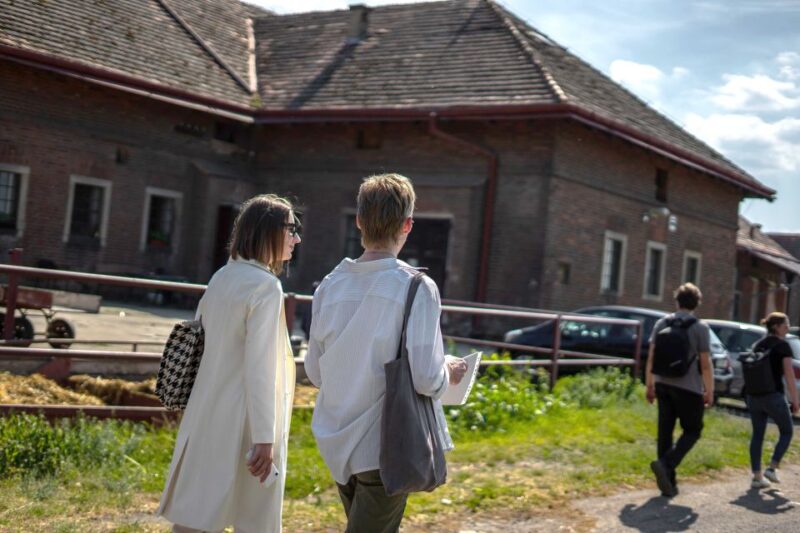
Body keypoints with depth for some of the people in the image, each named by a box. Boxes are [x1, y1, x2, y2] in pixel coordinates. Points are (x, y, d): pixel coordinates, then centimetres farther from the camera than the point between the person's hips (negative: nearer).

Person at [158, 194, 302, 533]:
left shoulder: (221, 277, 9)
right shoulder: (265, 286, -14)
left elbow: (199, 343, 13)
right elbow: (259, 368, -18)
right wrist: (265, 437, -17)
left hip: (208, 415, 8)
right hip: (243, 420, -8)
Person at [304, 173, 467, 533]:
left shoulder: (332, 284, 0)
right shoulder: (416, 288, -15)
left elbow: (314, 371, 6)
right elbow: (426, 379, -19)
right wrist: (450, 372, 3)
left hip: (337, 442, 6)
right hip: (385, 447, -6)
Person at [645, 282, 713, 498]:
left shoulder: (662, 324, 4)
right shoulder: (700, 328, -7)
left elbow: (651, 357, 5)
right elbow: (705, 364, -9)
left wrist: (650, 385, 14)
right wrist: (709, 391, -1)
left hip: (663, 385, 4)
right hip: (689, 388, -4)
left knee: (665, 432, 9)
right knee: (692, 431, 8)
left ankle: (668, 481, 12)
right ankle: (666, 464, -14)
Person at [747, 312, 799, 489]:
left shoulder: (757, 345, 13)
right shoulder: (783, 346, -6)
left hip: (754, 395, 6)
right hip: (773, 396, -6)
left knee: (757, 434, 10)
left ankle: (757, 476, 9)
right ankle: (772, 468, 4)